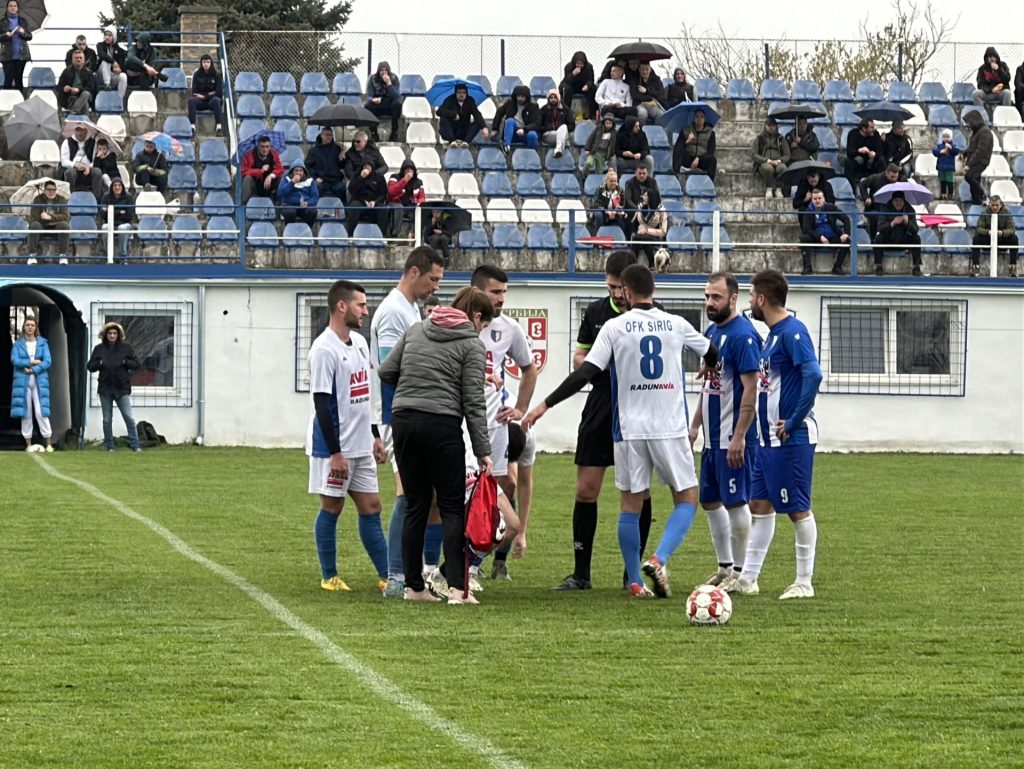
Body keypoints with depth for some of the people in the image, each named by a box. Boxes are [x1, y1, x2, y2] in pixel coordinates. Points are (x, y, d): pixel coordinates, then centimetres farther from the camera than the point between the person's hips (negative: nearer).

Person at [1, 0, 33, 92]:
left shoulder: (23, 21, 9)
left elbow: (30, 36, 7)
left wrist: (23, 33, -13)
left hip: (21, 54, 2)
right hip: (8, 55, -2)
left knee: (19, 78, 4)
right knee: (8, 78, -6)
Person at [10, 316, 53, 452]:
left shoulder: (42, 343, 7)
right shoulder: (18, 344, 7)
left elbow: (48, 361, -2)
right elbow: (14, 360, -6)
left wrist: (33, 370, -11)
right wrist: (32, 362, -10)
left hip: (39, 381, -1)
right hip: (22, 381, 1)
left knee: (41, 412, -9)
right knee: (26, 413, 0)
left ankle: (49, 444, -8)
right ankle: (28, 444, 5)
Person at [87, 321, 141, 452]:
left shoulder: (125, 347, 3)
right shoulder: (99, 349, 6)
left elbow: (136, 364, 5)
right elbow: (90, 366, 7)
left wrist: (125, 362, -11)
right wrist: (100, 363, -10)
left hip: (122, 388, -2)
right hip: (105, 388, 2)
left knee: (129, 417, -6)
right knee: (107, 419, 6)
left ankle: (135, 445, -3)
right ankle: (109, 446, 13)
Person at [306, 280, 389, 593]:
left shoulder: (359, 343, 12)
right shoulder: (324, 350, -15)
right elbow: (322, 404, -18)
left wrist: (375, 436, 19)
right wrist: (335, 452, -19)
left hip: (361, 446, 8)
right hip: (334, 448, -8)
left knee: (371, 507, 7)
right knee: (332, 507, 0)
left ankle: (386, 576, 9)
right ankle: (329, 577, 9)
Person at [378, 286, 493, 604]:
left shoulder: (416, 330, 14)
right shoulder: (471, 345, -1)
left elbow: (386, 371, 13)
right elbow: (473, 402, -5)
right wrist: (483, 451, -3)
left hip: (404, 420, 5)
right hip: (442, 425, -5)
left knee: (416, 506, 11)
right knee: (452, 508, 0)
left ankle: (413, 586, 10)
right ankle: (456, 587, -10)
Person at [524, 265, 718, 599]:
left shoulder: (614, 327, -3)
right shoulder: (676, 325, 3)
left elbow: (585, 373, -9)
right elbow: (712, 355, 21)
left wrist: (545, 405, -4)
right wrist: (710, 368, 46)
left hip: (629, 429, 0)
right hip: (670, 429, 0)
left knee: (631, 503, 10)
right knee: (687, 499, 9)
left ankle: (635, 582, 9)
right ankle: (658, 560, -13)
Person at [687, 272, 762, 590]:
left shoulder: (743, 335, -15)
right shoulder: (711, 332, 13)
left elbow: (750, 388, -19)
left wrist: (739, 437, -22)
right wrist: (695, 424, 19)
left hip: (733, 438, -9)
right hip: (712, 437, 9)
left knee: (735, 502, -2)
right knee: (710, 501, 13)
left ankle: (739, 572, 7)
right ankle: (724, 567, 23)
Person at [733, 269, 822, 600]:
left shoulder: (792, 331, -16)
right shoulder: (772, 334, 14)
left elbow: (813, 374, -27)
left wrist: (794, 421, -22)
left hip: (791, 438, -10)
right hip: (769, 438, 10)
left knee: (798, 509, -2)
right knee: (760, 504, 11)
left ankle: (804, 583, 4)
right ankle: (747, 579, 17)